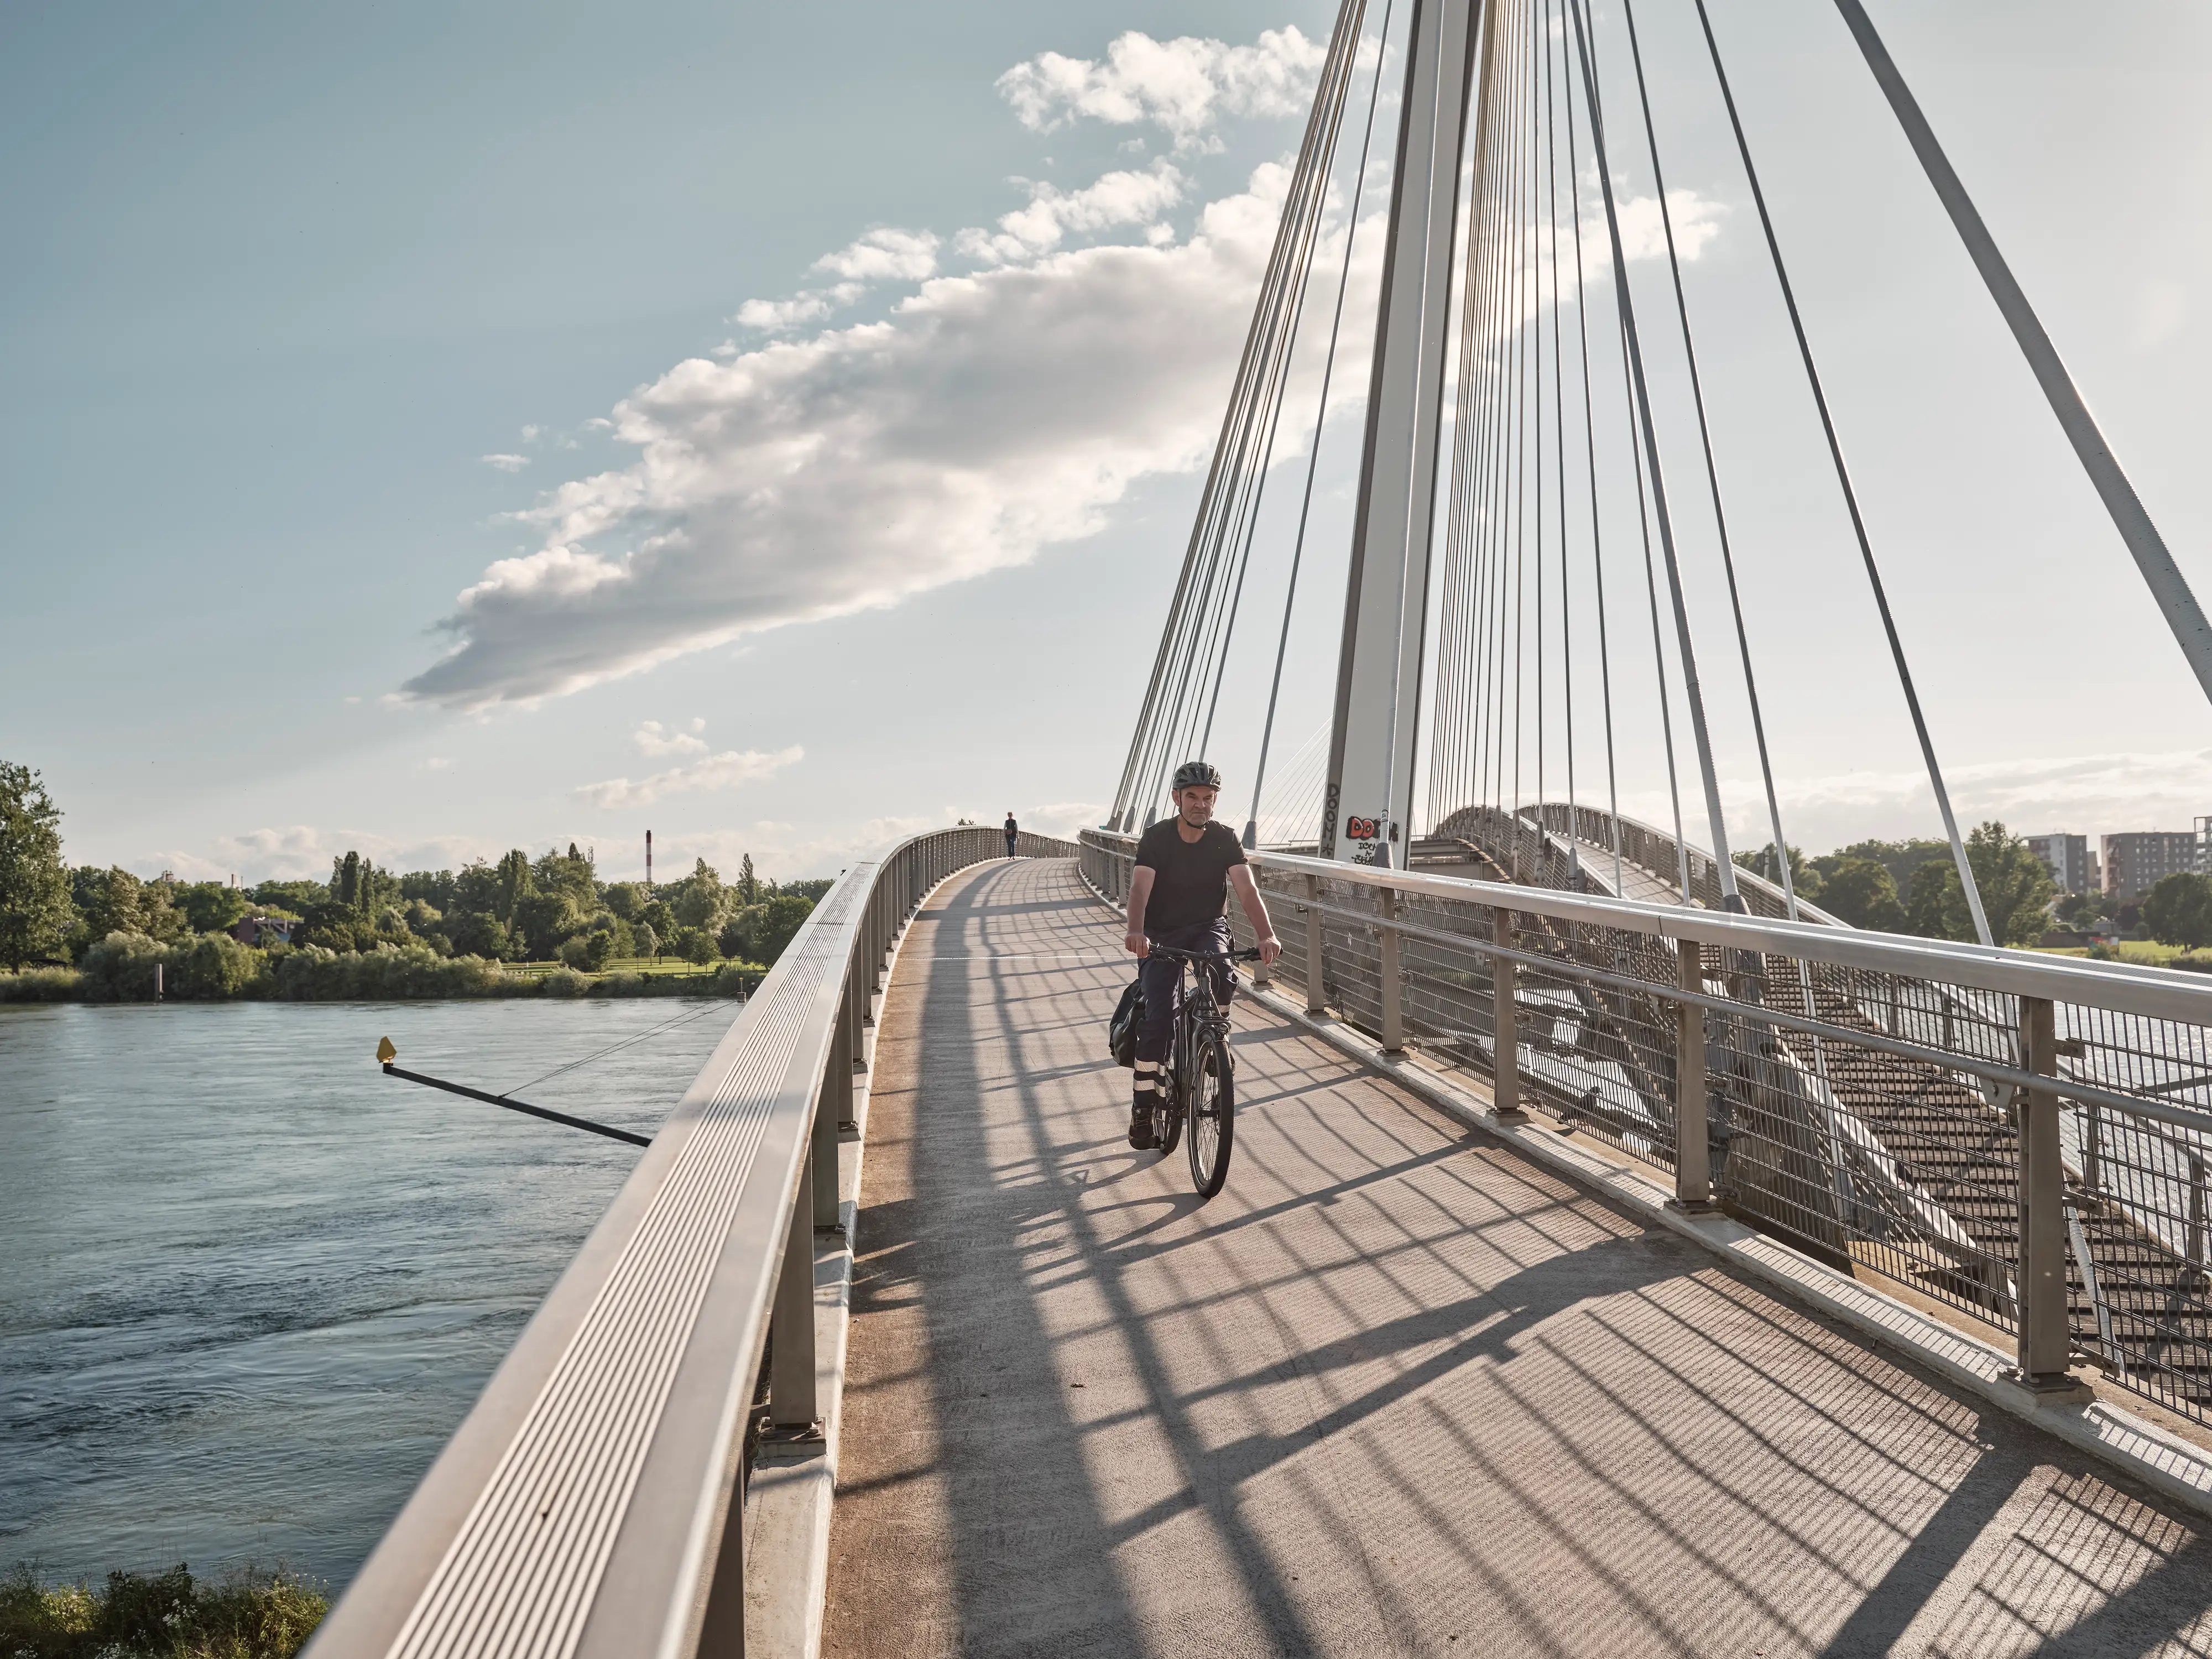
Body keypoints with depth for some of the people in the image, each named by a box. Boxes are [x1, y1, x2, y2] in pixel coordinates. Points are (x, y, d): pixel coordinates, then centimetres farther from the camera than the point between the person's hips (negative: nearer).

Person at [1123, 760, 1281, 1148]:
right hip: (1162, 933, -1)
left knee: (1222, 977, -32)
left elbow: (1247, 889, -19)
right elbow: (1140, 888, -26)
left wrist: (1267, 935, -37)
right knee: (1158, 1015, -16)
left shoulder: (1225, 839, -8)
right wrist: (1136, 932, -47)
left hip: (1208, 928, 1)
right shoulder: (1156, 838, -13)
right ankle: (1143, 1102, -1)